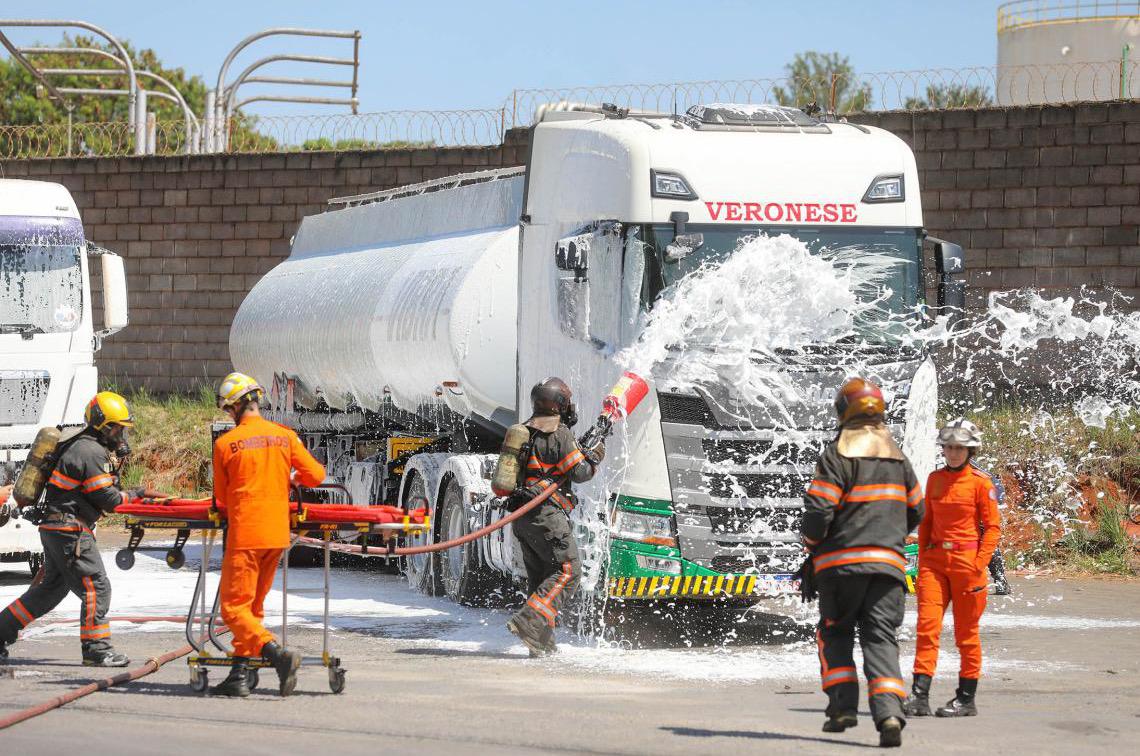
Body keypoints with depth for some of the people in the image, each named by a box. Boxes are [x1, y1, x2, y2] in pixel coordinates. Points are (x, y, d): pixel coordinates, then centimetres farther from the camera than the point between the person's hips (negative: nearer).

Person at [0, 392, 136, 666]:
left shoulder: (81, 446, 17)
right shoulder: (90, 452, -15)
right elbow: (106, 499, -15)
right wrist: (131, 496, 1)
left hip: (53, 528, 10)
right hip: (71, 531, -10)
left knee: (51, 588, 18)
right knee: (96, 587, -7)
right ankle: (96, 649, -5)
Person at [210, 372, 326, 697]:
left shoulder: (225, 444, -5)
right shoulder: (285, 436, 3)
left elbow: (222, 497, 5)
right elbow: (316, 475, 7)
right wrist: (292, 481, 30)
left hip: (244, 535, -5)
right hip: (277, 535, 5)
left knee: (234, 608, -2)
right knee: (253, 607, 15)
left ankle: (279, 655, -22)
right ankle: (239, 676, 12)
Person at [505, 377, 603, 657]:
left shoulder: (524, 432, 16)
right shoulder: (559, 435, -9)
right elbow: (579, 473, -9)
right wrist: (595, 456, 11)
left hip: (520, 516, 9)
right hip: (546, 513, -9)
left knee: (541, 576, 13)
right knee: (568, 570, -9)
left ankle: (542, 644, 8)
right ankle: (530, 621, -24)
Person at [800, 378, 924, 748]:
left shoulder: (838, 454, -9)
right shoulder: (897, 456, 11)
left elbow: (818, 509, -13)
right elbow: (915, 511, 19)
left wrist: (811, 546, 4)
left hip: (843, 561, -4)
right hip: (887, 564, 4)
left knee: (835, 634, 14)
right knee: (881, 638, -1)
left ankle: (842, 705, 5)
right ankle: (888, 712, -18)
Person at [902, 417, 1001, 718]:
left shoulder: (981, 482, -5)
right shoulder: (935, 479, 10)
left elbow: (993, 526, -5)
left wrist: (978, 566, -12)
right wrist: (922, 556, 10)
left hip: (966, 559, -4)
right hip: (935, 558, 4)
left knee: (966, 632, 3)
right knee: (927, 625, -6)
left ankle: (967, 699, 12)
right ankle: (919, 695, -9)